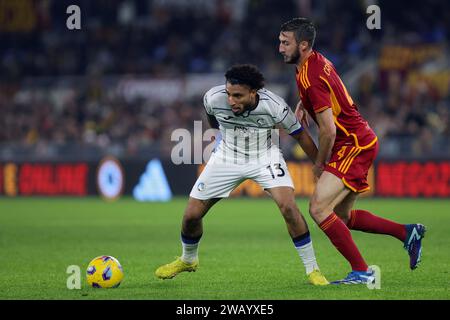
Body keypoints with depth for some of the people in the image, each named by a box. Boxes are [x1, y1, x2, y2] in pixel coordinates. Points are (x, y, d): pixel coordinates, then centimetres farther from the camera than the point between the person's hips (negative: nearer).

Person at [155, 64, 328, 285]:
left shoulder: (274, 106, -30)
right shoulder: (213, 99, -25)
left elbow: (300, 135, -13)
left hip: (265, 157, -2)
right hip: (227, 157, 2)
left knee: (288, 207, -25)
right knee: (191, 215, 1)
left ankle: (312, 270, -10)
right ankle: (188, 260, 34)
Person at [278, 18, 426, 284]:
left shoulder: (311, 79, -22)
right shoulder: (318, 60, 8)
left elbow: (328, 131, -23)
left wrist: (320, 164, -8)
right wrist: (302, 105, 14)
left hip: (354, 145, -10)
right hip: (363, 141, 10)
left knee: (319, 208, -17)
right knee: (342, 216, 16)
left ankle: (362, 272, -14)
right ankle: (407, 232, 21)